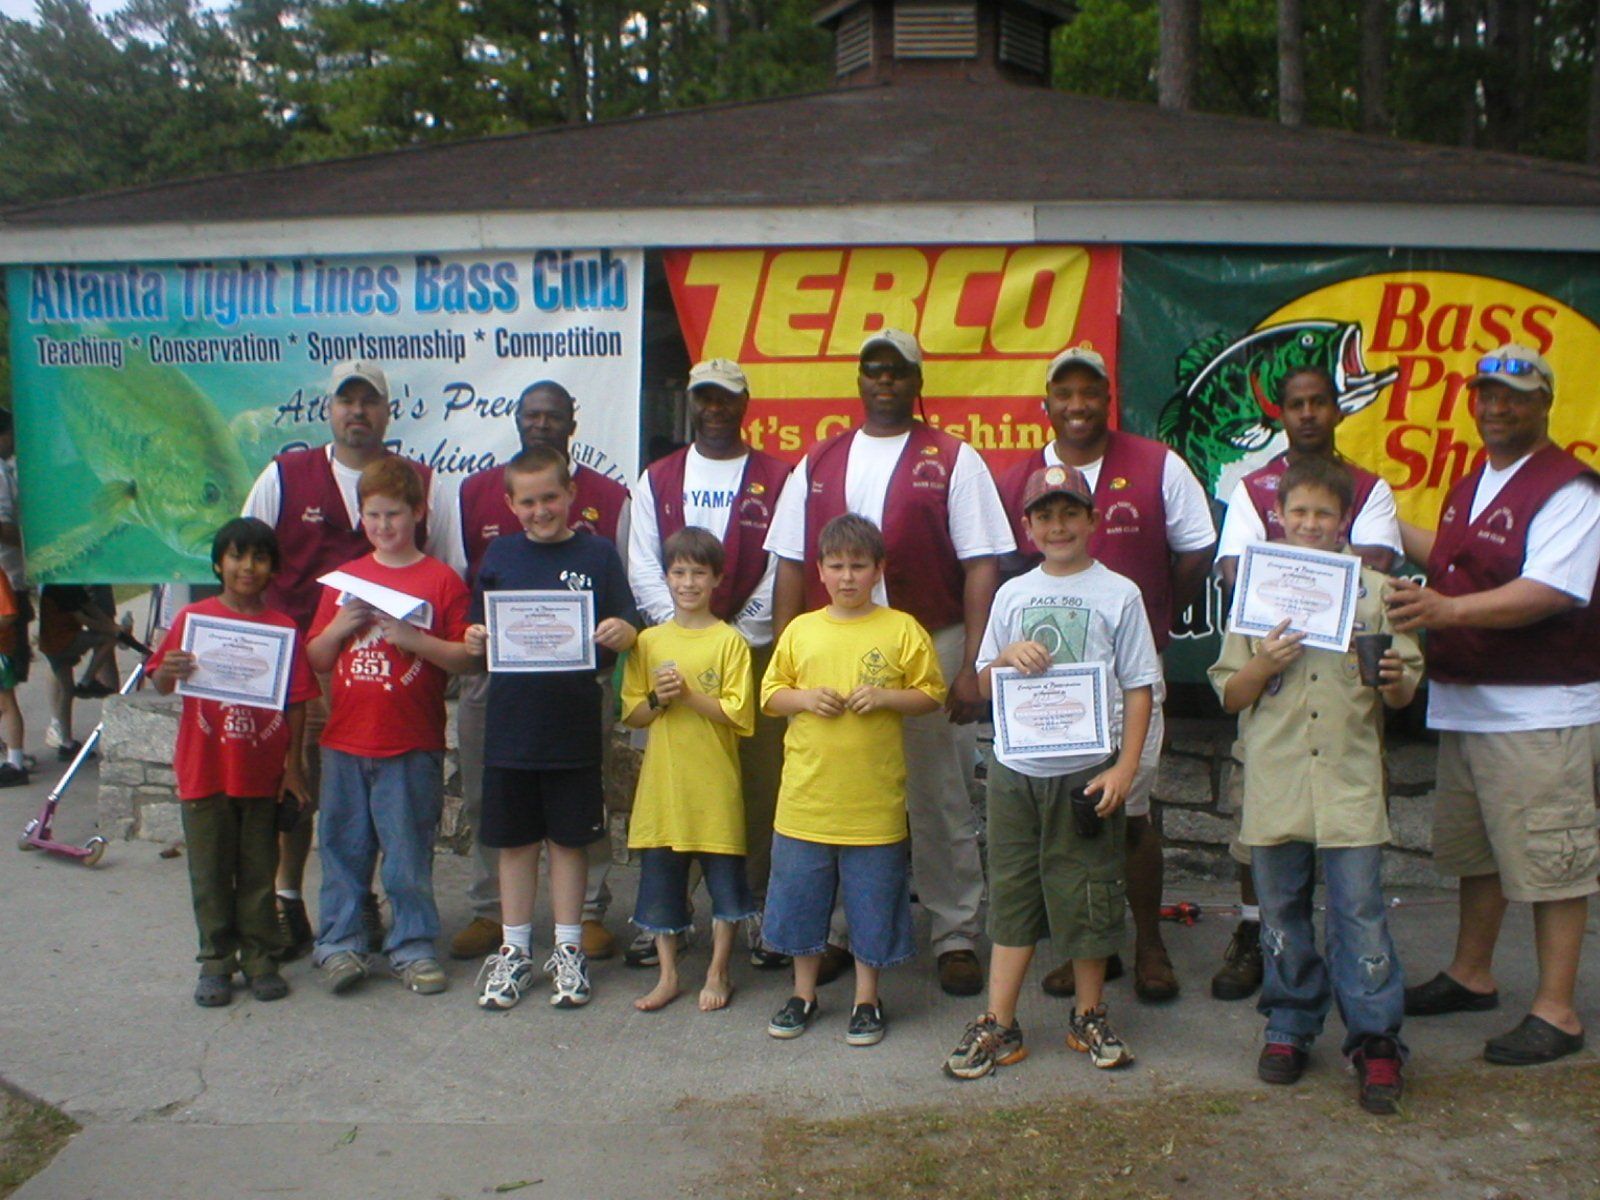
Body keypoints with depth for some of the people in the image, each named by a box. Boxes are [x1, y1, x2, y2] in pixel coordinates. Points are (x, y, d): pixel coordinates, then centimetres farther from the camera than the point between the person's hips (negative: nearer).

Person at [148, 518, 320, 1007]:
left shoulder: (285, 628, 1)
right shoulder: (193, 618, 0)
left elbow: (297, 701, 2)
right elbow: (161, 685, -3)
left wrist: (293, 764, -2)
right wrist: (168, 672, -26)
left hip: (263, 773, 1)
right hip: (205, 771, 0)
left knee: (259, 874, 10)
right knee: (210, 875, 8)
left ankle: (261, 960, 20)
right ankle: (216, 963, 19)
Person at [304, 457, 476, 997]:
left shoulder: (442, 580, -1)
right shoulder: (344, 579, 12)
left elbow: (466, 659, -6)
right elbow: (316, 658, 13)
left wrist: (412, 639, -19)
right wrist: (339, 627, -6)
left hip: (412, 747, -3)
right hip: (345, 741, 4)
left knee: (408, 853, 3)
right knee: (343, 847, 9)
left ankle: (414, 947, 15)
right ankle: (340, 943, 20)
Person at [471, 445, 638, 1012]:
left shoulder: (598, 553, 1)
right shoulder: (500, 554, 6)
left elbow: (627, 632, -2)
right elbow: (476, 631, 8)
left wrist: (622, 632, -24)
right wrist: (476, 640, -13)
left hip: (575, 725, -1)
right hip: (510, 724, 2)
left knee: (570, 838, 9)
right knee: (514, 838, 11)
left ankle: (568, 950, 22)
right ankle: (514, 950, 24)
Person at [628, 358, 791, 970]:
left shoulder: (776, 478, 6)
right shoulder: (658, 479, 14)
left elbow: (783, 569, -1)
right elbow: (643, 566, 6)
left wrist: (736, 635, -9)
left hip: (753, 650, -2)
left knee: (760, 783, -1)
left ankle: (762, 912, 8)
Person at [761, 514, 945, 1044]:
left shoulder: (902, 629, -1)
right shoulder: (800, 630, 5)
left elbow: (931, 696, 2)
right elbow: (770, 694, 11)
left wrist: (885, 697, -14)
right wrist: (804, 699, -9)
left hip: (874, 800, -2)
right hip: (806, 796, 2)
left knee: (872, 902, 7)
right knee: (800, 897, 11)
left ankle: (866, 1000, 24)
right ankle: (804, 994, 29)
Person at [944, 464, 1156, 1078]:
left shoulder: (1118, 593, -1)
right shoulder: (1012, 594, 8)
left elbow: (1139, 687, -2)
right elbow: (984, 683, 13)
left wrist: (1124, 768, -9)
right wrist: (1007, 657, -9)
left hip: (1087, 771, -3)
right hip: (1014, 770, 3)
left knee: (1088, 899, 6)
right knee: (1011, 896, 9)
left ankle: (1089, 1017, 25)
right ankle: (998, 1027, 16)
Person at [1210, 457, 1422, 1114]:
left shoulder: (1373, 589, 5)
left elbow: (1404, 687, 9)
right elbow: (1229, 695, 5)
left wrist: (1395, 682, -14)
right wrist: (1264, 664, -13)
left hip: (1351, 779, -1)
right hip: (1275, 782, 1)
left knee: (1360, 911, -2)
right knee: (1281, 912, 10)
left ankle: (1376, 1040, 10)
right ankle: (1290, 1024, 25)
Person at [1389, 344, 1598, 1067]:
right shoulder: (1474, 484, 16)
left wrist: (1448, 609, -36)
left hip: (1540, 709, -9)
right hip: (1467, 701, 9)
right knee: (1474, 848, 18)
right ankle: (1471, 975, 32)